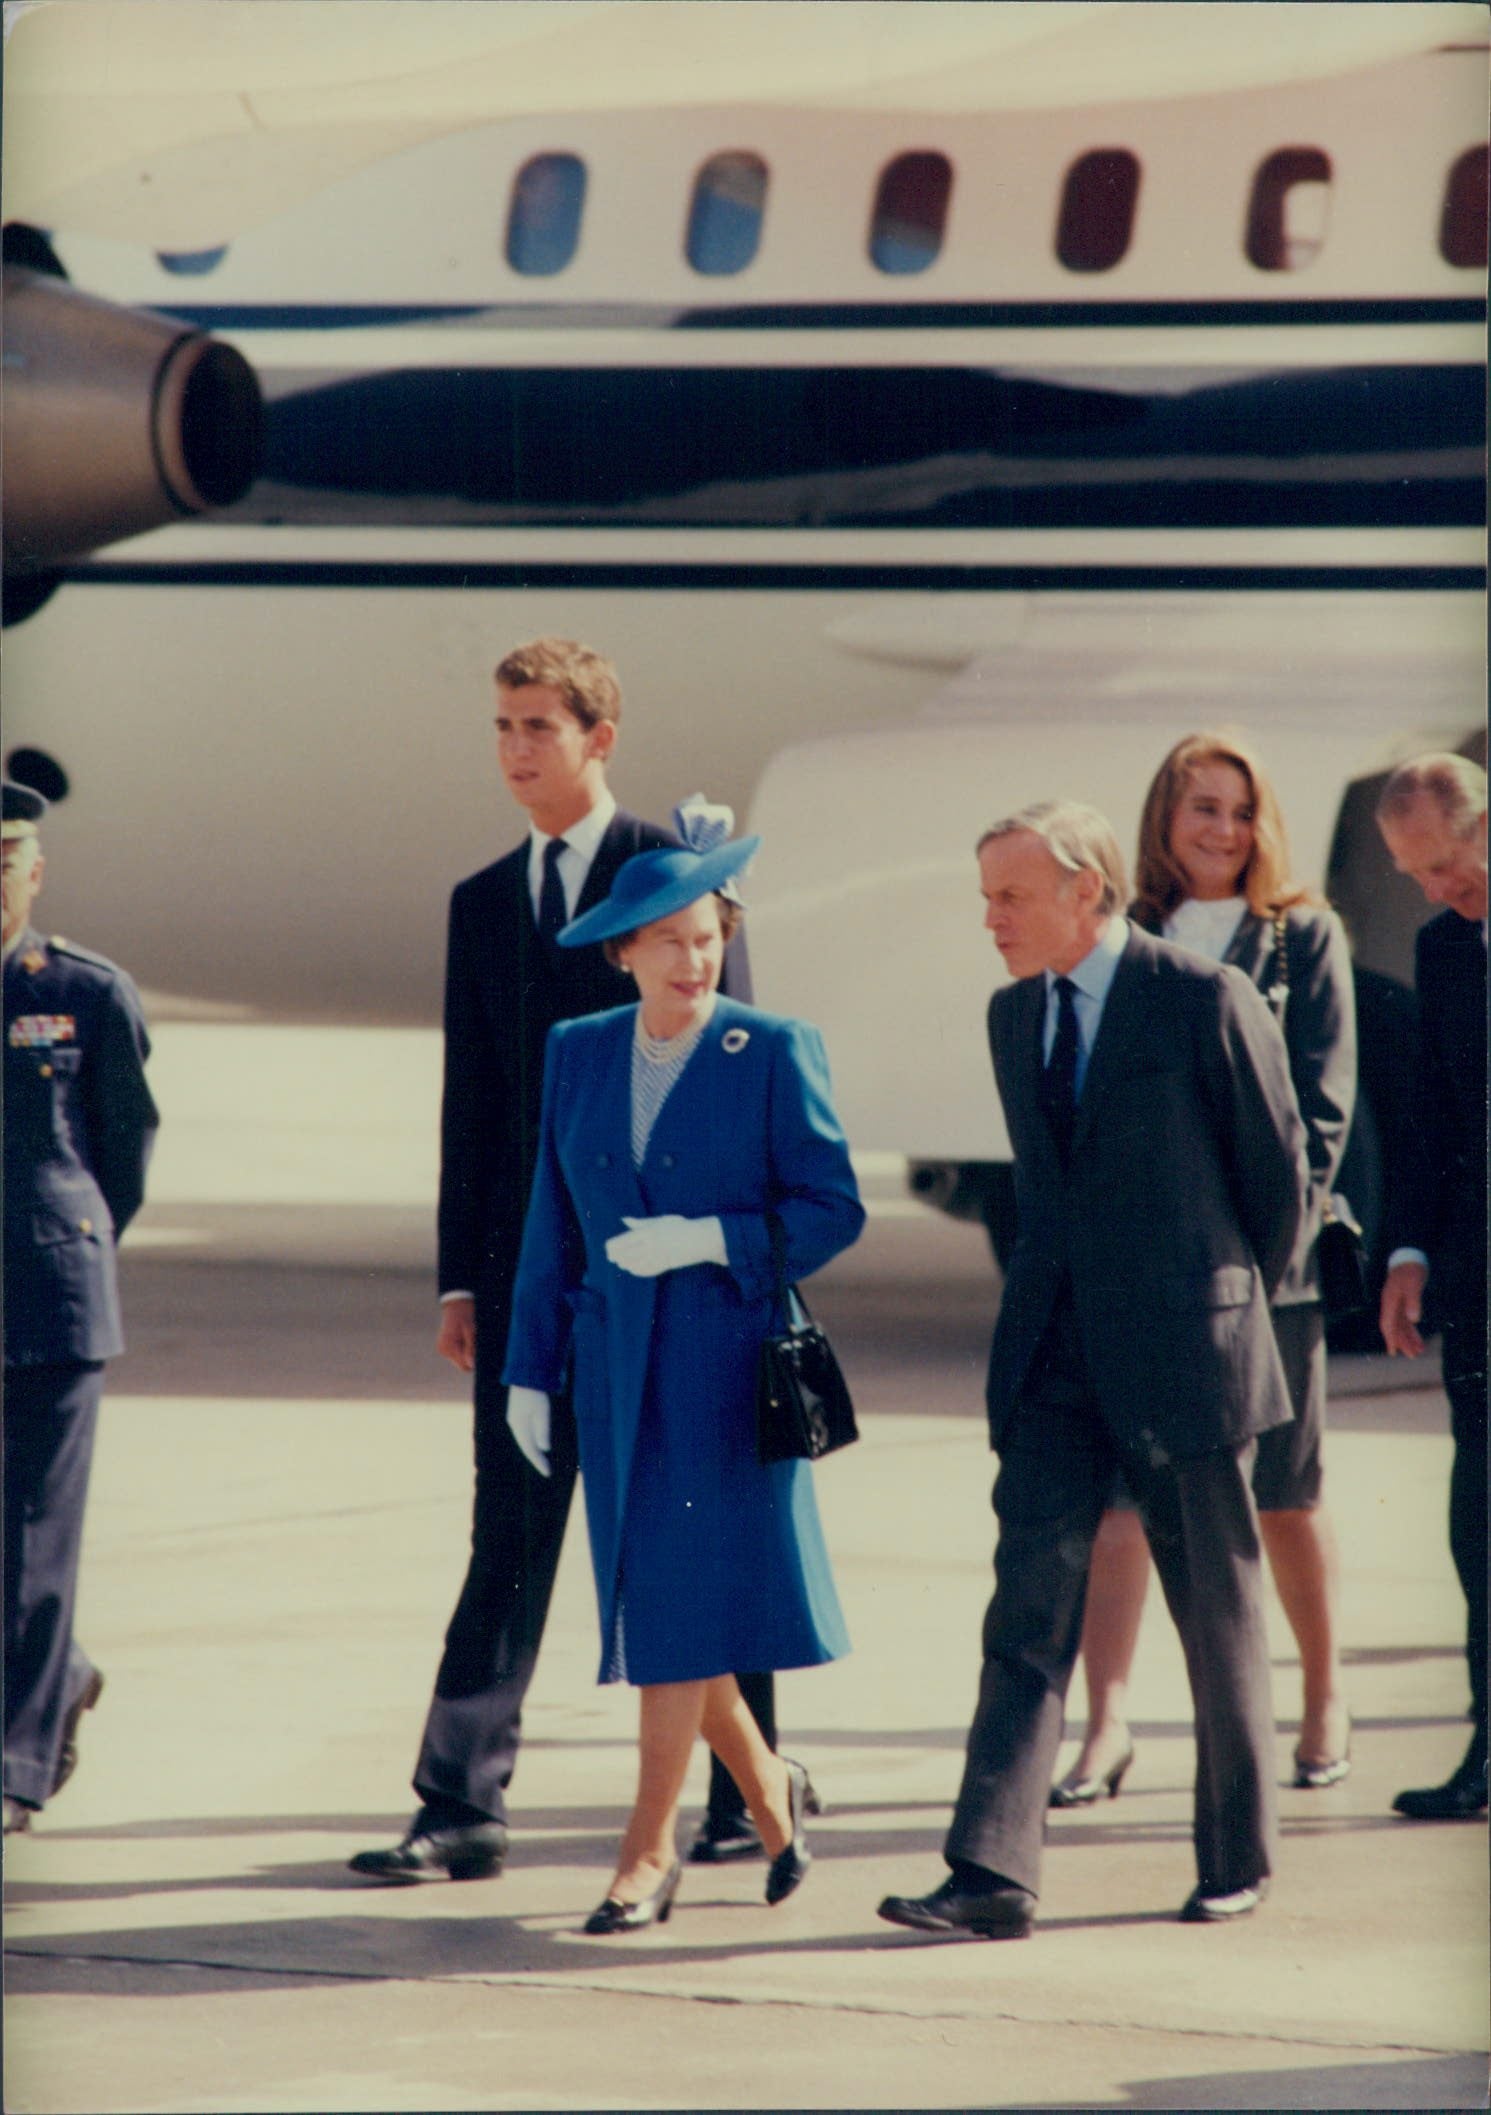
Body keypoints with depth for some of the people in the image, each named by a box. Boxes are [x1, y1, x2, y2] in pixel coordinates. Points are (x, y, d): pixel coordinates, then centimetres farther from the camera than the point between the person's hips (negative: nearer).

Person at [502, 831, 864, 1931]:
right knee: (654, 1603, 6)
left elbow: (832, 1210, -5)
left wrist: (707, 1240, -17)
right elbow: (553, 1225, 11)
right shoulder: (578, 1053, 8)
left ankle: (650, 1849, -3)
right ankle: (768, 1791, 27)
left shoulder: (774, 1053, -4)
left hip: (726, 1358, -4)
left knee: (687, 1601, -8)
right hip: (617, 1362, 4)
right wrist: (530, 1373, 8)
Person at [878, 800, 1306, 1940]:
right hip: (1056, 1360, 5)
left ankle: (1237, 1859, 20)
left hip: (1184, 1352, -5)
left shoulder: (1208, 1001, -10)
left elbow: (1279, 1168, -1)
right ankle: (993, 1870, -11)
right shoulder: (1014, 1014, 10)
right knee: (1029, 1608, -5)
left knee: (1219, 1612, 7)